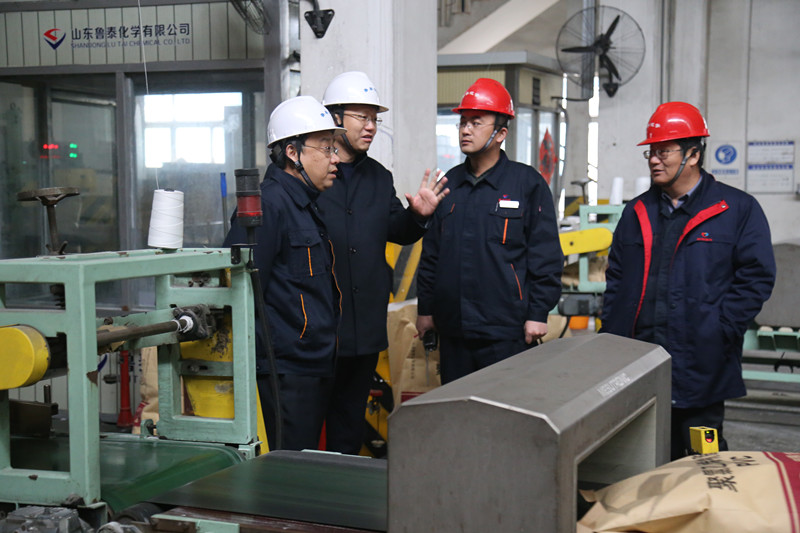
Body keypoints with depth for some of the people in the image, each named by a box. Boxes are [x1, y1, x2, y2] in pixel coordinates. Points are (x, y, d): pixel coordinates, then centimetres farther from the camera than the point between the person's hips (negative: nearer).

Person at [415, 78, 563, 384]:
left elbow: (545, 256, -3)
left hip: (505, 331, -5)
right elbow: (431, 252, 17)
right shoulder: (450, 183, 12)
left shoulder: (528, 183, -2)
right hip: (452, 329, 5)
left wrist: (538, 314, -7)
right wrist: (425, 308, 15)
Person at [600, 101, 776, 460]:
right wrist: (610, 334, 6)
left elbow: (756, 276, -6)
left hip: (700, 364, -4)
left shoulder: (739, 209, -1)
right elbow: (615, 277, 16)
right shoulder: (638, 211, 14)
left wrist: (720, 333, -13)